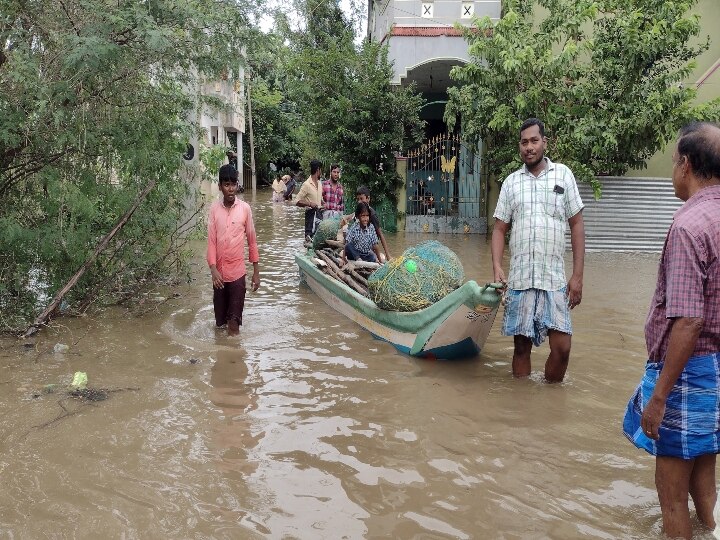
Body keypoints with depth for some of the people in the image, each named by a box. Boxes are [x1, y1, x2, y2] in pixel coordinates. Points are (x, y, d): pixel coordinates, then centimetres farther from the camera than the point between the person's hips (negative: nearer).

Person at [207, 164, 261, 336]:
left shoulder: (245, 208, -3)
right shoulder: (214, 208, 0)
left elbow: (252, 241, 2)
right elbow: (211, 241, -1)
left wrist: (256, 271, 3)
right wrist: (213, 269, -13)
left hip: (237, 272, -2)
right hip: (219, 272, 2)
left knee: (234, 322, -2)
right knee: (220, 321, 12)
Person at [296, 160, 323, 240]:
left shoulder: (319, 183, 13)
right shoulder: (306, 184, -12)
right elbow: (297, 202, -13)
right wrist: (309, 204, -24)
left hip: (319, 213, 8)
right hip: (311, 214, -8)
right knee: (310, 236, -10)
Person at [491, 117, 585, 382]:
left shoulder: (562, 175, 4)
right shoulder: (511, 182, 9)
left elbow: (577, 225, 4)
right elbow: (499, 229, 9)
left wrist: (578, 275, -2)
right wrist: (497, 268, -7)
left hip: (554, 279, -1)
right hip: (519, 279, 1)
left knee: (561, 346, -5)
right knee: (522, 345, 8)